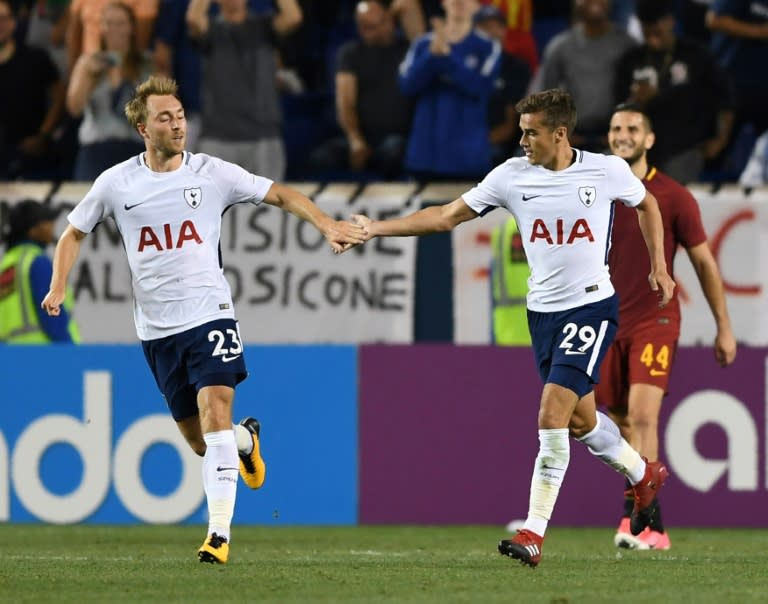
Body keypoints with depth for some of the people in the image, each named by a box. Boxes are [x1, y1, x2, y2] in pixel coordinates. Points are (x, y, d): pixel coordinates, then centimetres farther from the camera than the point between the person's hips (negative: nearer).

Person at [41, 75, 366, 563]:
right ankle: (245, 440, 45)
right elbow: (74, 233, 15)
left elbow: (280, 194, 0)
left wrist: (326, 224, -14)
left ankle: (220, 532, -20)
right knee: (196, 439, 8)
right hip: (156, 328, 2)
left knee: (214, 414, -20)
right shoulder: (116, 183, 2)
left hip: (209, 313, -2)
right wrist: (58, 287, 1)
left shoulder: (212, 173, -2)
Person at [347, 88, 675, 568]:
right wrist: (376, 228, -5)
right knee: (579, 418, 14)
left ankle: (534, 534, -15)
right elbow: (447, 216, 1)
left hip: (592, 307, -5)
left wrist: (659, 267, 10)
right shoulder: (513, 176, -2)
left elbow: (647, 204, 14)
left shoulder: (607, 171, -8)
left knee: (553, 412, -16)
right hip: (543, 310, 5)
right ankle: (644, 475, 43)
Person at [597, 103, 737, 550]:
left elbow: (705, 263, 2)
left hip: (655, 321, -4)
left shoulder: (673, 197, -4)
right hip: (607, 324, 4)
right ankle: (654, 528, 20)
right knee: (623, 425, 7)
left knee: (642, 416, -20)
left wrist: (724, 326, 2)